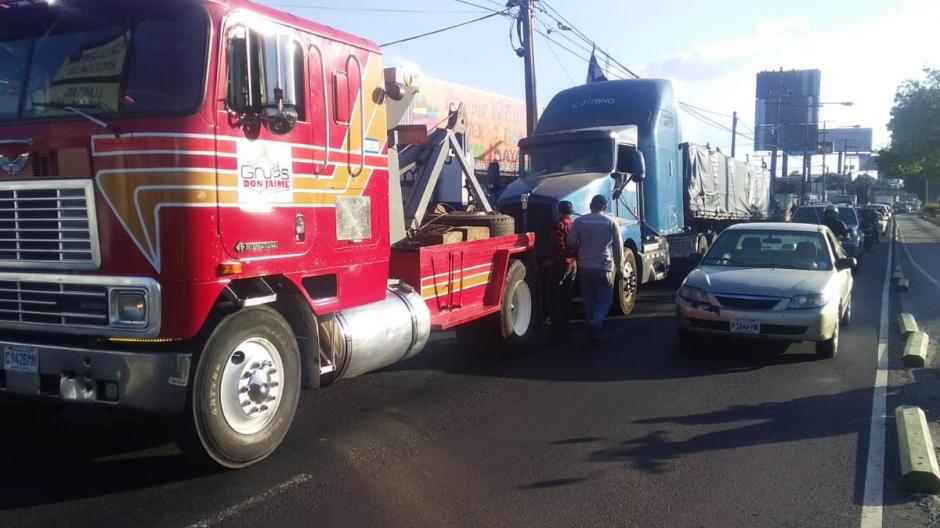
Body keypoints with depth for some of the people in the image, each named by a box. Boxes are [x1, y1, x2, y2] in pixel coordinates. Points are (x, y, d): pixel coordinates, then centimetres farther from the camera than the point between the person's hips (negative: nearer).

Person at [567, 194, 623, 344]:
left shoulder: (579, 221, 1)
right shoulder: (611, 222, -1)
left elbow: (571, 243, -1)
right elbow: (618, 247, 2)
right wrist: (619, 268, 10)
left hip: (584, 267, 2)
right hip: (604, 268, -2)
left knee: (588, 300, 13)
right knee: (604, 300, 7)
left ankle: (592, 332, 15)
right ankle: (596, 322, -19)